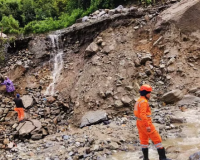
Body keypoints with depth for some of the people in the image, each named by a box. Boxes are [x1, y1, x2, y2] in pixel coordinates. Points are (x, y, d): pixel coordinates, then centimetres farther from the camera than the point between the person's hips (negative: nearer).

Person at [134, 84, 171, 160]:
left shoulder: (139, 101, 13)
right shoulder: (143, 101, -18)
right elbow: (142, 114, -27)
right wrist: (147, 126, -26)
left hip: (140, 123, 10)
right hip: (146, 123, -10)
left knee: (144, 140, 12)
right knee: (157, 139, -1)